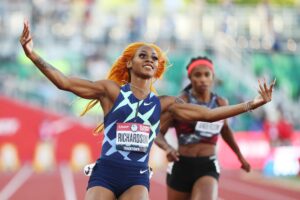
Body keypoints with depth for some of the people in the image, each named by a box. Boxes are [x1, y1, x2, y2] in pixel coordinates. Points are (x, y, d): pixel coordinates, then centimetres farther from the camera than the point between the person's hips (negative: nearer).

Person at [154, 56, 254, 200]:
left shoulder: (221, 103, 4)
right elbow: (158, 133, -9)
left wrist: (240, 156, 32)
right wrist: (168, 148, -29)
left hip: (208, 167, 1)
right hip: (181, 165, -1)